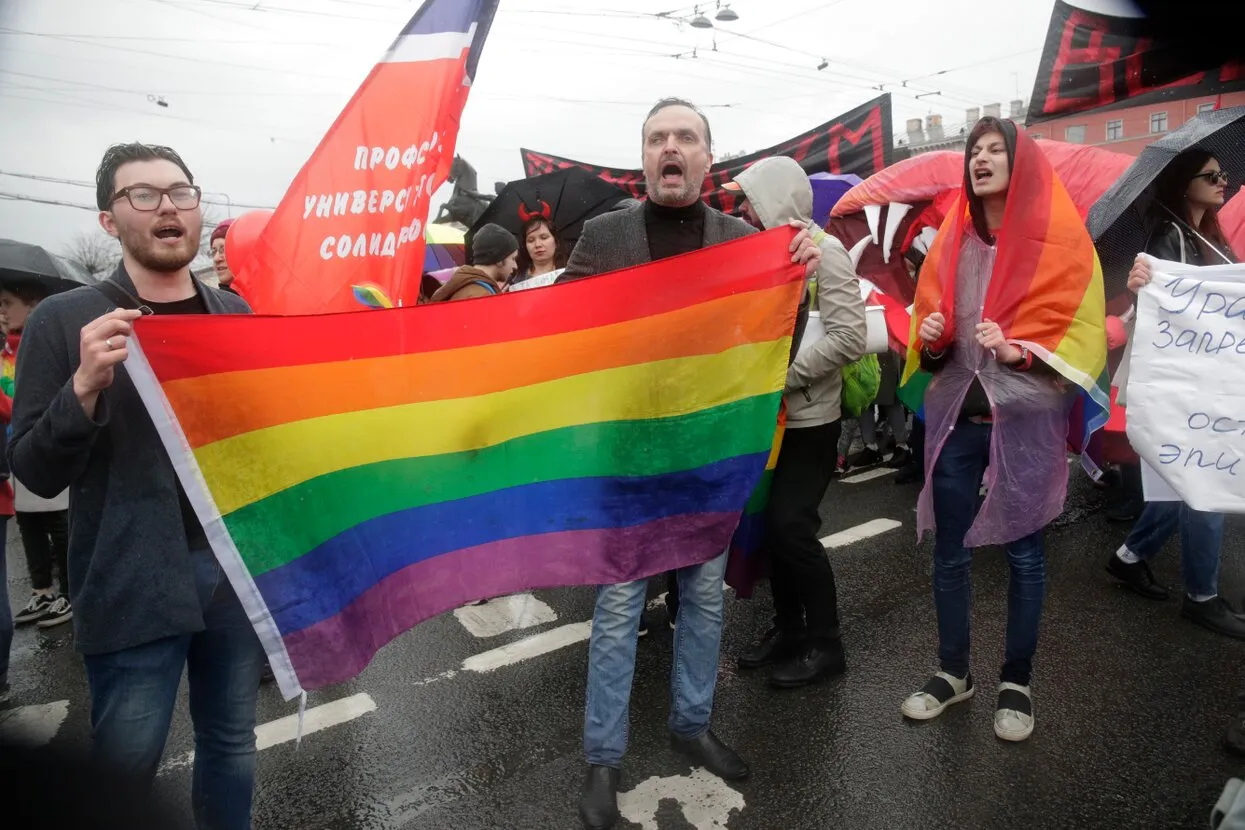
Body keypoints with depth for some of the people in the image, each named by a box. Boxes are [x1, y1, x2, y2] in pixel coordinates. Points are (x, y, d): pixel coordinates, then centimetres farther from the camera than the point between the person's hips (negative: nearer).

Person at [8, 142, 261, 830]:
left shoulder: (237, 313, 7)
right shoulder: (64, 319, -4)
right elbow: (34, 472, -6)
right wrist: (86, 386, -22)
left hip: (241, 566, 3)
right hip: (134, 584, -3)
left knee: (232, 745, 17)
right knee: (125, 766, 11)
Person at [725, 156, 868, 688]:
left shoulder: (823, 249, -11)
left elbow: (848, 337, -19)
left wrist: (781, 374, -19)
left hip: (810, 418, -7)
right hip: (772, 414, 7)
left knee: (791, 525, -8)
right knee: (771, 522, 10)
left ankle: (824, 643, 11)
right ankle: (788, 627, 27)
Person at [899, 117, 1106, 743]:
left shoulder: (1060, 241, -3)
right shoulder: (951, 243, 9)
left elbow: (1083, 329, -4)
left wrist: (1021, 352, -20)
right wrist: (929, 338, -8)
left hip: (1025, 421, -4)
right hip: (954, 416, 4)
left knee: (1024, 554, 8)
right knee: (948, 551, 10)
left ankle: (1016, 682, 26)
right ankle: (953, 672, 27)